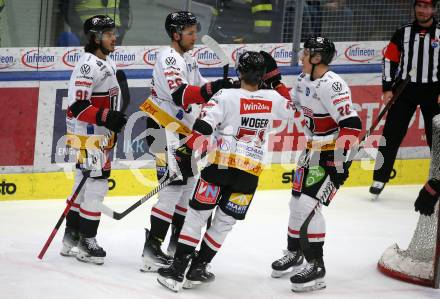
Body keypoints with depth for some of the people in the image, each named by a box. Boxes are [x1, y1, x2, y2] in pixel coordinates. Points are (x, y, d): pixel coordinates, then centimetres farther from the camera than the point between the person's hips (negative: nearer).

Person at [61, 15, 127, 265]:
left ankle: (72, 237, 22)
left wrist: (115, 123, 22)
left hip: (102, 134, 10)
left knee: (85, 184, 14)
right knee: (97, 185, -9)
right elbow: (76, 105, -24)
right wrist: (106, 117, -29)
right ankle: (86, 241, -2)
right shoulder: (88, 65, -18)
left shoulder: (108, 64, 14)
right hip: (88, 135, -10)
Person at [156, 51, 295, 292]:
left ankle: (178, 268, 0)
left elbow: (204, 126, -15)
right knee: (224, 222, 14)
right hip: (251, 171, 3)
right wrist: (276, 79, 25)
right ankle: (197, 269, 15)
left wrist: (186, 152, -9)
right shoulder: (273, 98, 4)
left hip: (220, 164, -3)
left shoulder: (226, 96, -7)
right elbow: (290, 110, 27)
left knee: (197, 214, 5)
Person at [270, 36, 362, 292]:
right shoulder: (304, 80, 4)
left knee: (308, 205, -15)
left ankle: (316, 267, -9)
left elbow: (351, 125, -29)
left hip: (334, 153, -9)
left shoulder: (332, 86, -25)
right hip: (314, 150, 9)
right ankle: (294, 253, 36)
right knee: (297, 200, 16)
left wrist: (339, 161, -27)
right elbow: (295, 105, 23)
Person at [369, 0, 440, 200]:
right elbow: (390, 60, 6)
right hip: (405, 88, 1)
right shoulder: (403, 33, 4)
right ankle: (380, 179, 4)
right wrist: (387, 89, 0)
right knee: (391, 135, -2)